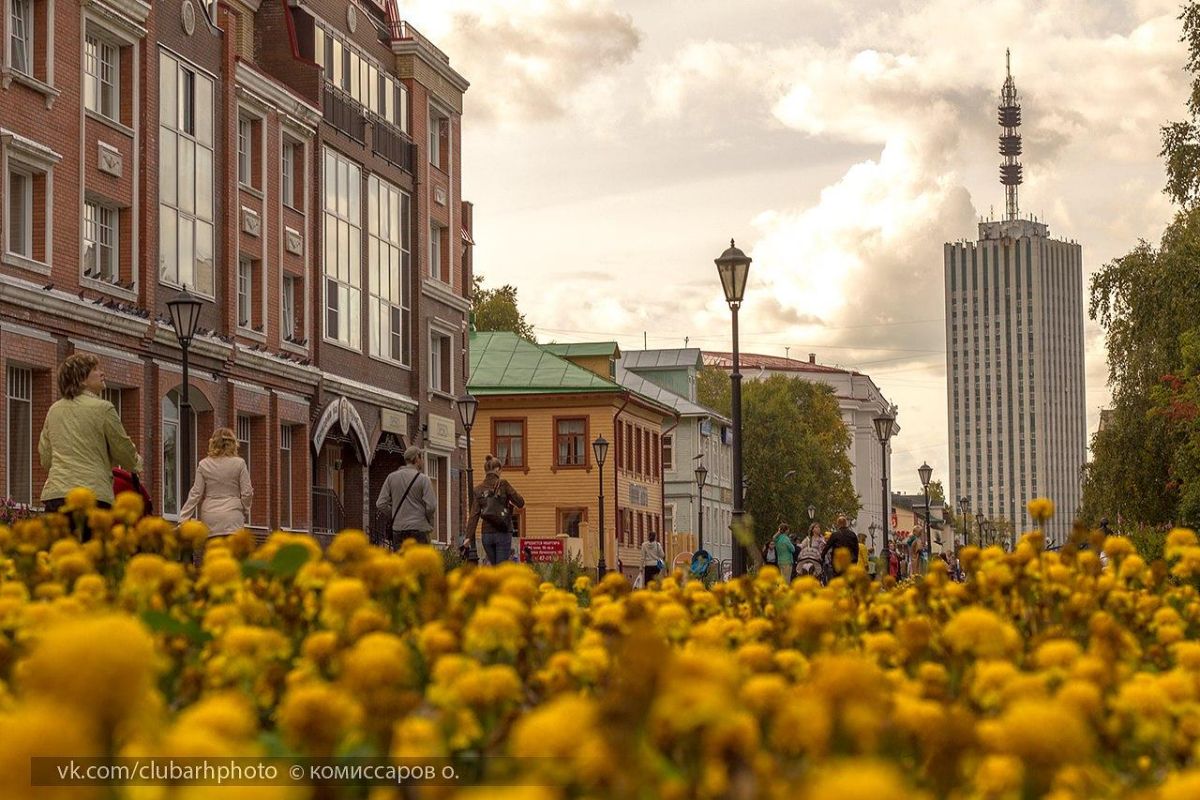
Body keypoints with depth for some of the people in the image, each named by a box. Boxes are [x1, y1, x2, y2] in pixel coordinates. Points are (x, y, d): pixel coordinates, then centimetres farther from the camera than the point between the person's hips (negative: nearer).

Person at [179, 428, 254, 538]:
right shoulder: (239, 464, 0)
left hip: (210, 518, 2)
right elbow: (246, 493, 1)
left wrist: (183, 519, 5)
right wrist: (245, 514, 16)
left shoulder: (204, 465, 4)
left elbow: (196, 494, 1)